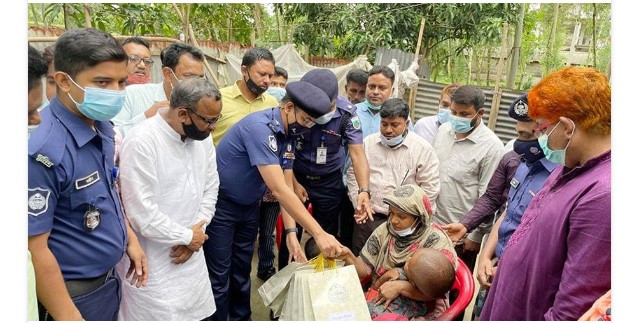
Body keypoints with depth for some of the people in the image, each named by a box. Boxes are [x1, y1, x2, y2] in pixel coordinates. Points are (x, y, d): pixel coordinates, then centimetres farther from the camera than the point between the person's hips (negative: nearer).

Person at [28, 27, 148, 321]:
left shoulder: (101, 127, -4)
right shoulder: (44, 148, -28)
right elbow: (35, 248, -23)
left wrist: (130, 239, 11)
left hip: (109, 278, 7)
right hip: (74, 293, -7)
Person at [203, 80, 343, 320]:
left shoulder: (288, 136, -3)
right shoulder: (260, 127, -31)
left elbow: (287, 187, -3)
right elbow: (278, 189, -37)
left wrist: (291, 233, -14)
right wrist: (318, 234, -38)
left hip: (249, 206, 8)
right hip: (221, 205, -8)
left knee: (242, 272, 18)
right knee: (219, 277, 3)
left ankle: (241, 318, 35)